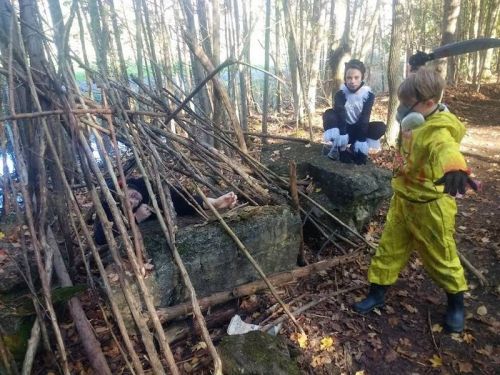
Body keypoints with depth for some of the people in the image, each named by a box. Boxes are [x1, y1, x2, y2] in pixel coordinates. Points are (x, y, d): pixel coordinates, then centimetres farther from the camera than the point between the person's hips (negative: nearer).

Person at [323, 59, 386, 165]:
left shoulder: (368, 95, -10)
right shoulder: (340, 94, -11)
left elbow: (364, 119, -20)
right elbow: (340, 115, -28)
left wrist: (361, 140, -31)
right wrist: (342, 134, -43)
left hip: (359, 130, 1)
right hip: (343, 129, -1)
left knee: (381, 127, -24)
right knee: (328, 114, -26)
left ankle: (355, 149, -12)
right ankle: (340, 148, -22)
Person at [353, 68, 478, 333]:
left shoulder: (438, 130, -27)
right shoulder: (416, 122, 1)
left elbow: (446, 148, -52)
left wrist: (455, 169, -71)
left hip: (430, 206, -8)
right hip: (403, 200, 8)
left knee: (441, 257, 10)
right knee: (389, 247, 13)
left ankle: (456, 304, 34)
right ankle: (377, 293, 29)